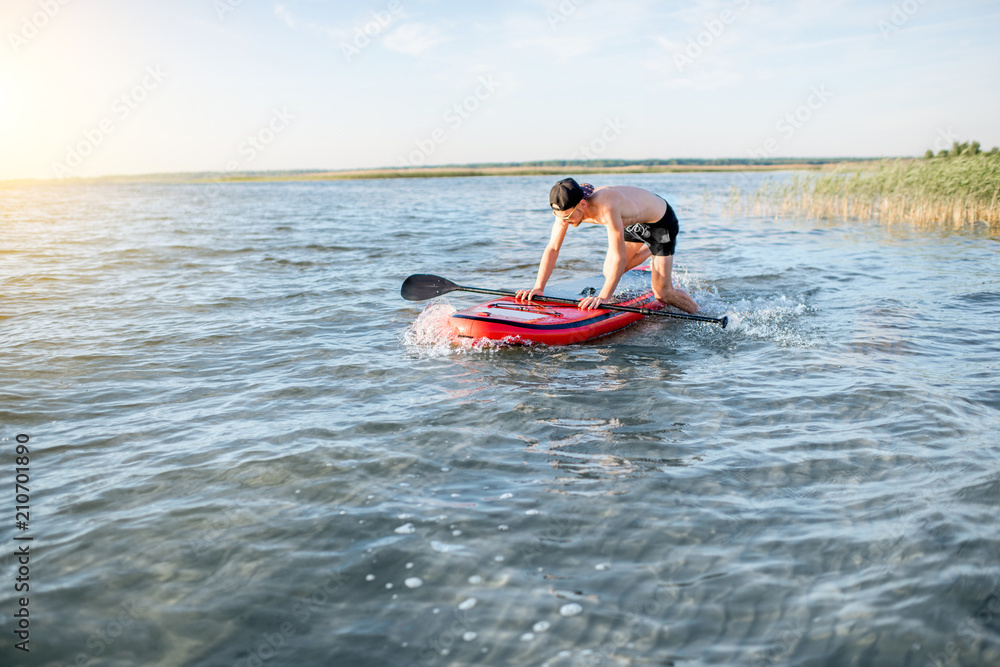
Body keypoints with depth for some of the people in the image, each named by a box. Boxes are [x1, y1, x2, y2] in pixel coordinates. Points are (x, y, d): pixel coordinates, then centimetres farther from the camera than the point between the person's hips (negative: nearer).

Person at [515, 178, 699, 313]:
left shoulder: (606, 208, -44)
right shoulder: (567, 207, -24)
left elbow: (619, 258, -44)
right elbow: (552, 248, -20)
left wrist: (604, 296, -50)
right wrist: (538, 287, -27)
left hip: (661, 220, -7)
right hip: (633, 221, 7)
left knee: (662, 293, -4)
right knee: (609, 273, 14)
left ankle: (697, 315, 26)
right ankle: (649, 250, 39)